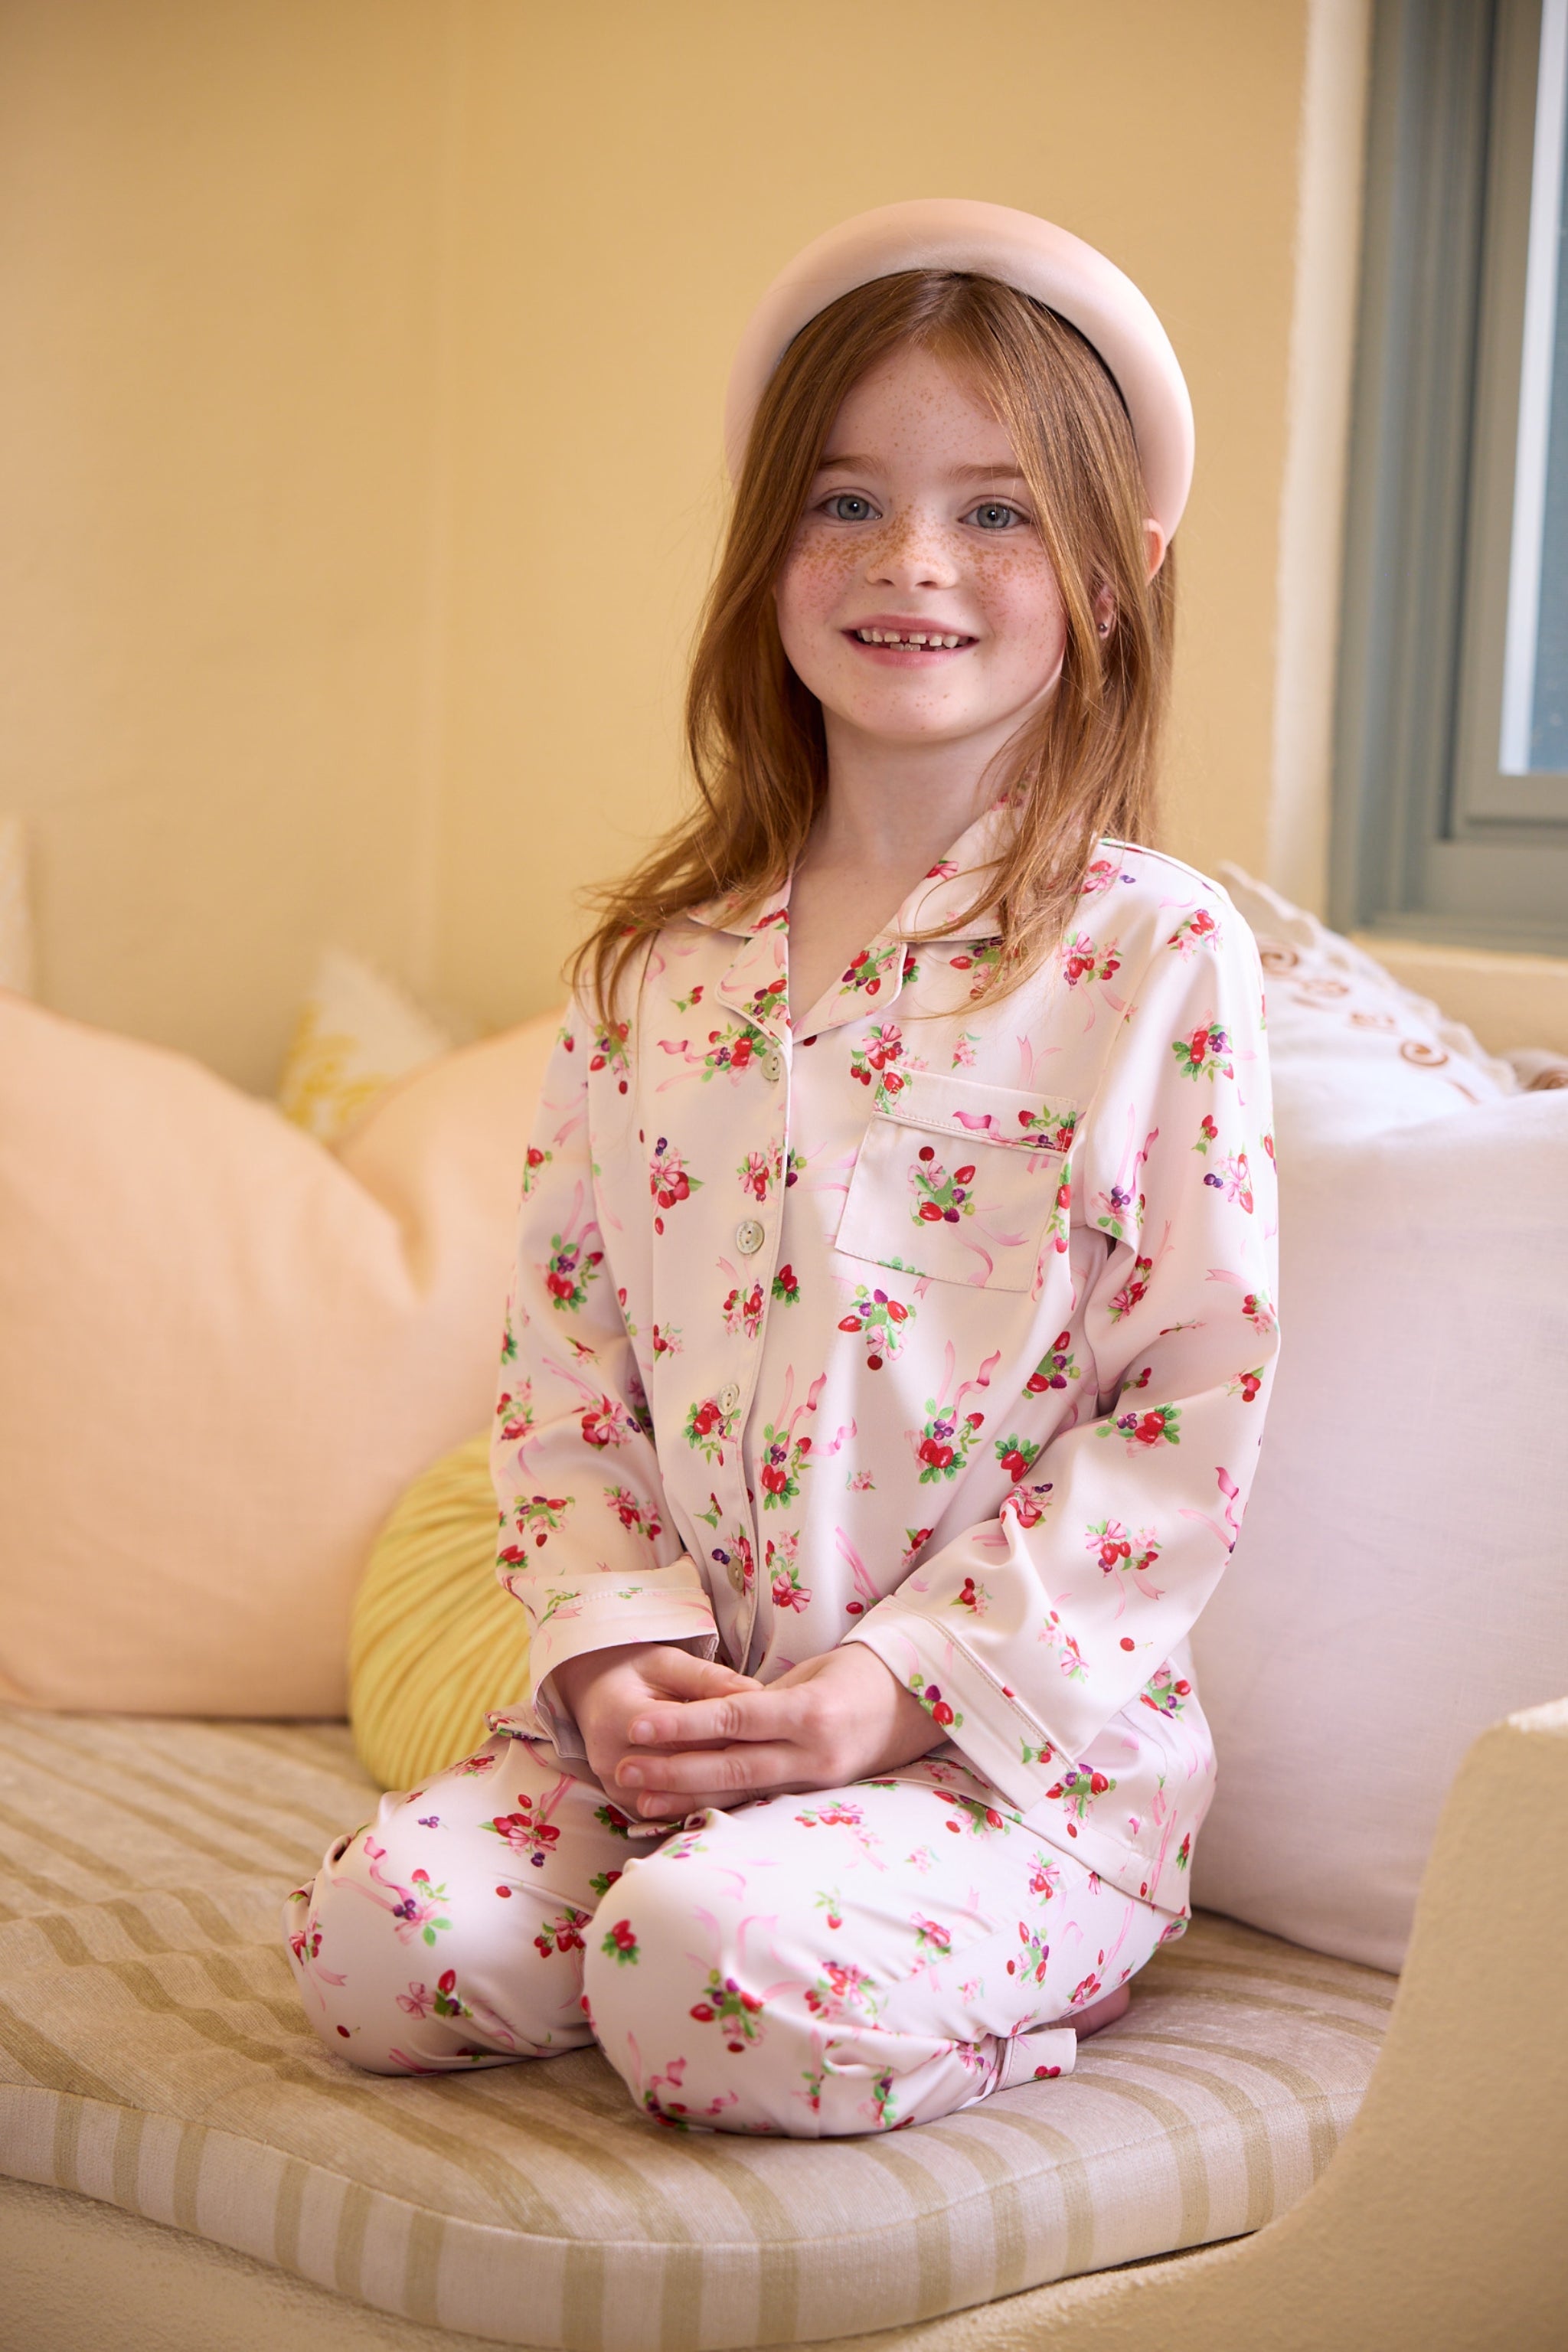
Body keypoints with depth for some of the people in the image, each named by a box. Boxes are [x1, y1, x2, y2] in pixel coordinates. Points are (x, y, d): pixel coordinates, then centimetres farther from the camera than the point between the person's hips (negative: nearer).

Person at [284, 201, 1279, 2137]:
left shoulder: (1159, 956, -6)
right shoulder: (656, 965, 8)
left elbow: (1193, 1415, -9)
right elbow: (564, 1347, 10)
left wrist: (895, 1684, -14)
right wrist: (616, 1648, -6)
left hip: (1013, 1740, -4)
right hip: (672, 1712, 4)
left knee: (719, 1973, -29)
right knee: (379, 1936, -18)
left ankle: (1006, 1993, 1)